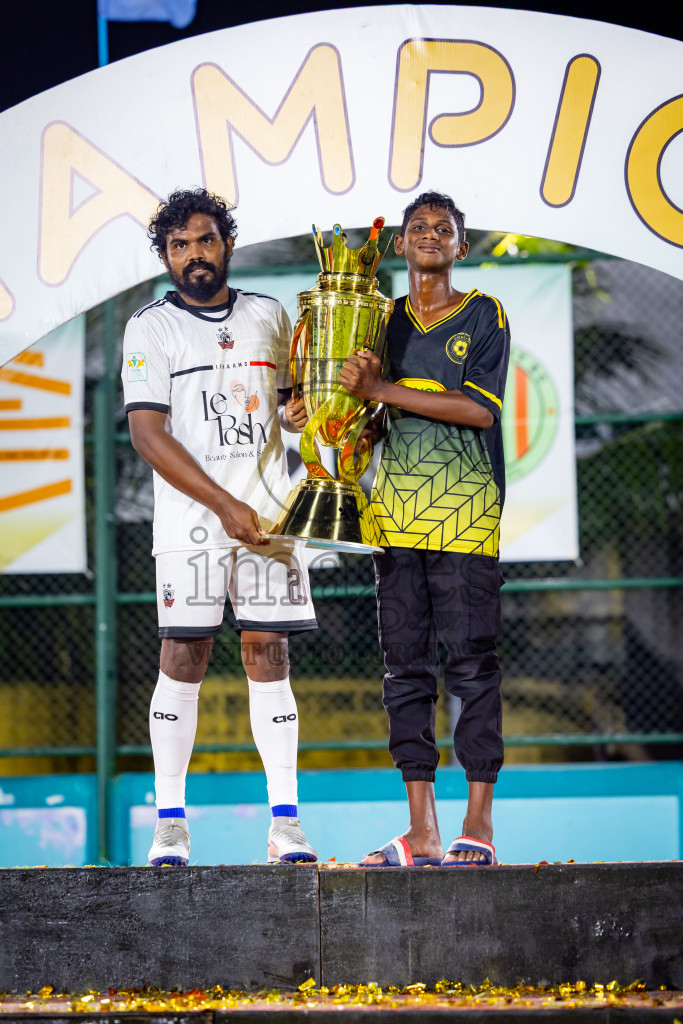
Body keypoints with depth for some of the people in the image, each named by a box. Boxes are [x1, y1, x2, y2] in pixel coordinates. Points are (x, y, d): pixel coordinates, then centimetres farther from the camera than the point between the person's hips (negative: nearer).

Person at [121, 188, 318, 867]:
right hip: (190, 518, -3)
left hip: (267, 511, 3)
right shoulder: (151, 328, 0)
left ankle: (285, 822, -3)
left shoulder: (269, 316, 13)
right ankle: (170, 821, 0)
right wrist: (224, 505, -14)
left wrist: (298, 411, -1)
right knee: (183, 659, -5)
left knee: (268, 655, -1)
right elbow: (148, 434, -8)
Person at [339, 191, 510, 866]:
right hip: (396, 509, 4)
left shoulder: (484, 316, 4)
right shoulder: (383, 322, 18)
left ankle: (478, 823, -4)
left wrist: (382, 391, -12)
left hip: (465, 512, -4)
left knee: (472, 663, -7)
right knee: (406, 666, 2)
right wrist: (353, 437, -1)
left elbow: (479, 408, -9)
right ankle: (421, 830, 3)